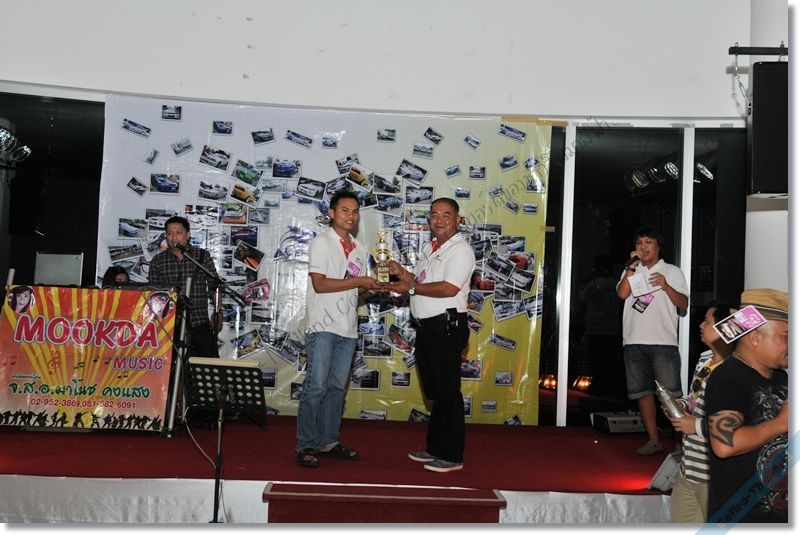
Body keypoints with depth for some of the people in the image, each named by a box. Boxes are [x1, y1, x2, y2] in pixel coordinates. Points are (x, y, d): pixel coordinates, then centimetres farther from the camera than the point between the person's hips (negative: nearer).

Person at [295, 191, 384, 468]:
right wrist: (359, 281, -13)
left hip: (348, 328, 7)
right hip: (323, 325, -7)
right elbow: (320, 284, -13)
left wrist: (375, 285, 0)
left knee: (337, 386, 9)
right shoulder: (321, 243, -4)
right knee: (316, 386, -8)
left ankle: (328, 441, 17)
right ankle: (306, 445, -2)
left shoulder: (359, 248, 17)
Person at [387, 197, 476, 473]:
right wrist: (402, 273, 5)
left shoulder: (460, 250, -10)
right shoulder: (430, 248, 18)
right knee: (433, 391, 16)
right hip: (426, 326, 9)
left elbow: (449, 288, -22)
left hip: (447, 328, -9)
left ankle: (452, 456, 5)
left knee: (447, 392, -3)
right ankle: (435, 448, 27)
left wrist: (410, 288, -14)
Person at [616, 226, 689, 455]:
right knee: (642, 391, 5)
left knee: (671, 393, -9)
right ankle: (654, 440, 12)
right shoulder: (631, 271, 16)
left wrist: (666, 286, -12)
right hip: (634, 342, 3)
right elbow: (622, 293, -3)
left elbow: (684, 304, 3)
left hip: (664, 342, -3)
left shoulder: (672, 272, 10)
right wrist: (632, 266, -7)